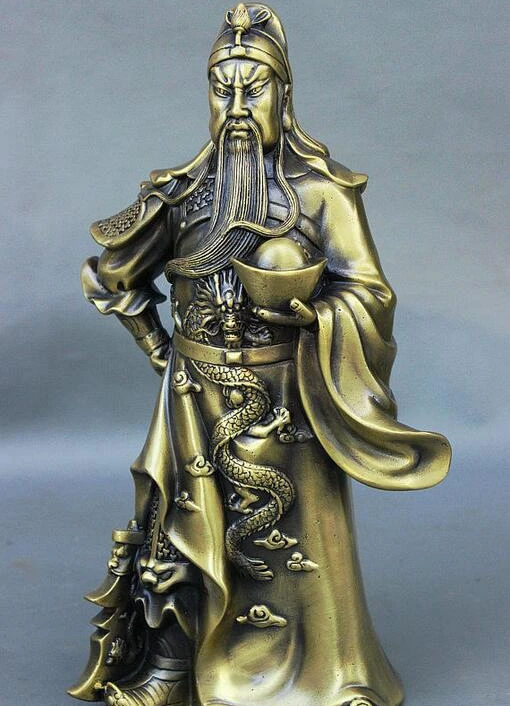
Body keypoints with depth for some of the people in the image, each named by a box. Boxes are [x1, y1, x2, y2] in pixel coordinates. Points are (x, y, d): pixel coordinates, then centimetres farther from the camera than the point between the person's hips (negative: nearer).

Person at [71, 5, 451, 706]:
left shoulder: (321, 191, -6)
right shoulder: (183, 192, 2)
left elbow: (369, 292, -7)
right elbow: (115, 273, 14)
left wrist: (308, 315, -24)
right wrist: (156, 344, 9)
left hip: (286, 403, -2)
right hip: (197, 401, 2)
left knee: (295, 543, 5)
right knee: (184, 539, 8)